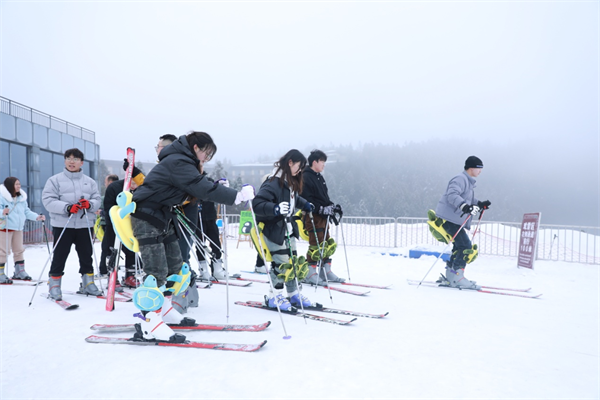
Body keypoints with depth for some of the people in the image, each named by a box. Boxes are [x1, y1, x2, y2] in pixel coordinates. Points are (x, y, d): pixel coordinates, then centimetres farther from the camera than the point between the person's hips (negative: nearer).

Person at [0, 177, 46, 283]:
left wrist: (36, 217, 3)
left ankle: (19, 271, 23)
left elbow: (26, 211, 14)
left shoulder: (21, 197, 10)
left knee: (19, 250, 13)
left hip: (18, 227, 7)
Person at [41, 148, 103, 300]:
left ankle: (88, 283, 22)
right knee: (59, 257, 1)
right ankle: (54, 285, 15)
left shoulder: (90, 182, 12)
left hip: (84, 225, 3)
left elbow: (97, 200, 7)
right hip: (62, 225, -3)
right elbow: (48, 200, -8)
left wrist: (89, 204, -16)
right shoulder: (55, 180, 1)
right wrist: (67, 207, -23)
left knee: (86, 256, 10)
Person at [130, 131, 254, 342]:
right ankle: (148, 324, -5)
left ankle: (164, 310, 23)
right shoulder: (178, 162, -20)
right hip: (147, 219, -10)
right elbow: (203, 189, -28)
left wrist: (220, 188, -4)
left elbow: (196, 189, 12)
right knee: (157, 271, -12)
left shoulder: (181, 161, 13)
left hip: (163, 218, 10)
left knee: (176, 267, 11)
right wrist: (238, 195, -27)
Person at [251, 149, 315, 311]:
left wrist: (305, 204, 23)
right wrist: (275, 209, -42)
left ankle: (294, 295, 26)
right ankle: (274, 297, 14)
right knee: (281, 263, -4)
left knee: (293, 262, 13)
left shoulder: (290, 181, 8)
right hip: (273, 229, -9)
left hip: (288, 229, 9)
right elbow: (257, 204, -30)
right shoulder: (273, 182, -22)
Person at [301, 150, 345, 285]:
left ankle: (326, 271, 21)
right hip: (312, 216, -9)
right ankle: (310, 274, 1)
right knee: (316, 245, -8)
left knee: (328, 244, 11)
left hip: (323, 216, 9)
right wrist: (321, 209, -23)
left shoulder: (319, 177, 18)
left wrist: (332, 207, 7)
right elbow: (307, 199, -19)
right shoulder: (305, 177, -10)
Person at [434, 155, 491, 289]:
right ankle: (457, 277, -10)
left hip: (456, 220, 11)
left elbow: (469, 201, 28)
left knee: (460, 247, 14)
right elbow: (452, 195, -27)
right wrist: (464, 206, -40)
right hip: (449, 218, -11)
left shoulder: (469, 182, 21)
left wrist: (480, 205, 15)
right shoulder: (460, 179, -12)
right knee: (465, 247, -14)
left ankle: (450, 276, 21)